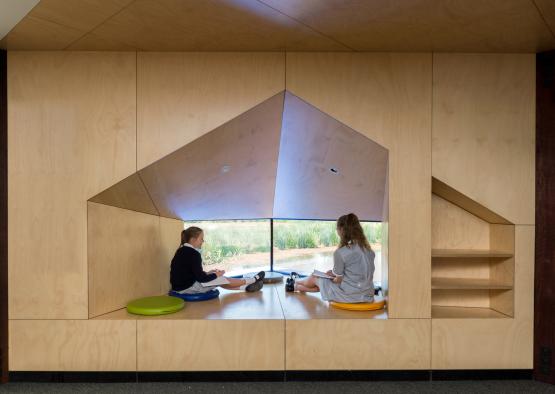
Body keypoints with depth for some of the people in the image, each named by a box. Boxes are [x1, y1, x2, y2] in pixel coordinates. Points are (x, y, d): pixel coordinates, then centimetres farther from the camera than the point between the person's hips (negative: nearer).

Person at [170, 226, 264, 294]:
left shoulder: (183, 250, 9)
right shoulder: (193, 253, -22)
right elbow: (201, 278, -20)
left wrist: (207, 273, 10)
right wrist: (216, 275, -4)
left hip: (182, 285, 9)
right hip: (187, 287, -9)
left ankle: (246, 287, 16)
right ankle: (252, 280, 16)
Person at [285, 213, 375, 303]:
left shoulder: (340, 252, -19)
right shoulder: (369, 251, 1)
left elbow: (338, 280, -10)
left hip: (348, 296, -6)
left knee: (314, 278, 21)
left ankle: (294, 285, 52)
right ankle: (297, 287, 51)